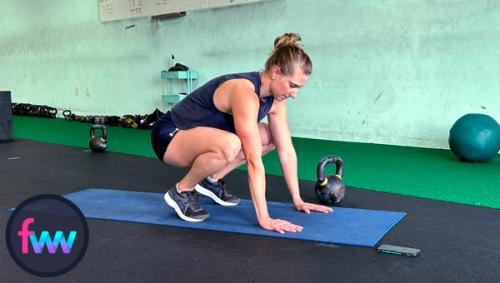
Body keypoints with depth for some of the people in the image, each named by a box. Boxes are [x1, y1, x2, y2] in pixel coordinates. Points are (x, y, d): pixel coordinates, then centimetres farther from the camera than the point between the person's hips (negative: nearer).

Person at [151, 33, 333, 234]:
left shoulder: (274, 99, -5)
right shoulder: (245, 94, -32)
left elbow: (287, 151, -1)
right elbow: (254, 161, -34)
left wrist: (298, 200, 0)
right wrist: (264, 219, -32)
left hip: (199, 135, 8)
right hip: (170, 135, -8)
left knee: (270, 138, 4)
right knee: (229, 146, -38)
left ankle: (212, 180, 10)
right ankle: (182, 191, -11)